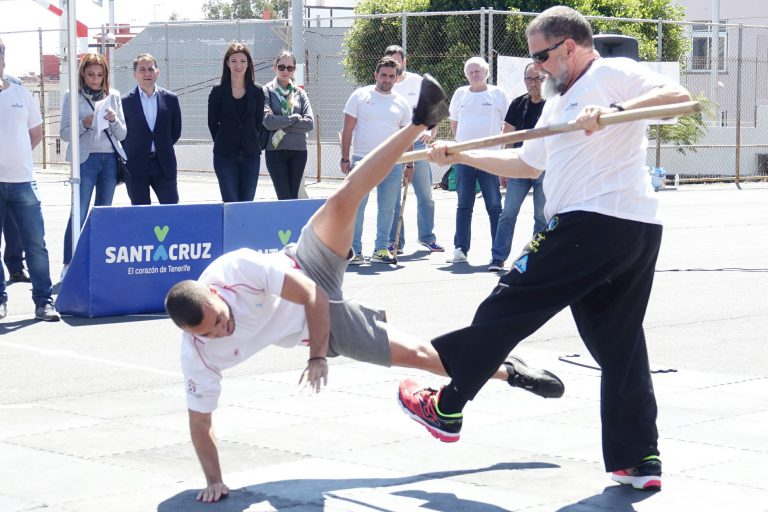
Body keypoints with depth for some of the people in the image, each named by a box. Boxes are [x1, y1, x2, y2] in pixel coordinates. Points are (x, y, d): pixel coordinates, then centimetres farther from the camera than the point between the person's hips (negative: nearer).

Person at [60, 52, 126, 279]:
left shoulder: (113, 96, 9)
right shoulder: (72, 96, 2)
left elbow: (122, 134, 9)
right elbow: (65, 133, -1)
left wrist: (114, 120, -11)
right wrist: (84, 124, -18)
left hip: (110, 159, 3)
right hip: (86, 159, -3)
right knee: (79, 213, -8)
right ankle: (68, 264, -5)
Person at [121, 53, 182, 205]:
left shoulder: (170, 99, 4)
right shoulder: (126, 101, -1)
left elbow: (176, 130, 11)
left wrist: (162, 148, 6)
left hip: (164, 165, 2)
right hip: (136, 166, -1)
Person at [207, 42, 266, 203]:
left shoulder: (257, 92, 5)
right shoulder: (218, 91, 0)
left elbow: (258, 123, 8)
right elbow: (212, 123, 4)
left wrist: (252, 144, 3)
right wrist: (223, 144, 3)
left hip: (251, 155, 2)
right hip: (225, 155, -2)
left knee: (247, 203, 2)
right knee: (230, 203, -3)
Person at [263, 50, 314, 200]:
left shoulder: (300, 93, 9)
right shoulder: (267, 91, 1)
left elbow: (310, 123, -3)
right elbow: (268, 121, -13)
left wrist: (282, 126, -10)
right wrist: (294, 118, -5)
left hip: (298, 150, 3)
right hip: (275, 150, -3)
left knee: (294, 196, 6)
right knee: (285, 198, -7)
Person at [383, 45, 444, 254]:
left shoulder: (418, 82, 3)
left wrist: (430, 132, -7)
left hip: (417, 145, 1)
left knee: (425, 195, 3)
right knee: (393, 198, -1)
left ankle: (427, 237, 16)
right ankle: (395, 242, 7)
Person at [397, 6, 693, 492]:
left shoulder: (614, 73, -1)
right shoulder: (558, 103, 27)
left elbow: (678, 95, -17)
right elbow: (524, 163, 35)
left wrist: (614, 110, -29)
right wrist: (461, 155, 33)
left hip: (593, 224, -10)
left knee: (507, 308, 1)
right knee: (620, 345, 9)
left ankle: (446, 409, 10)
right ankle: (641, 459, 8)